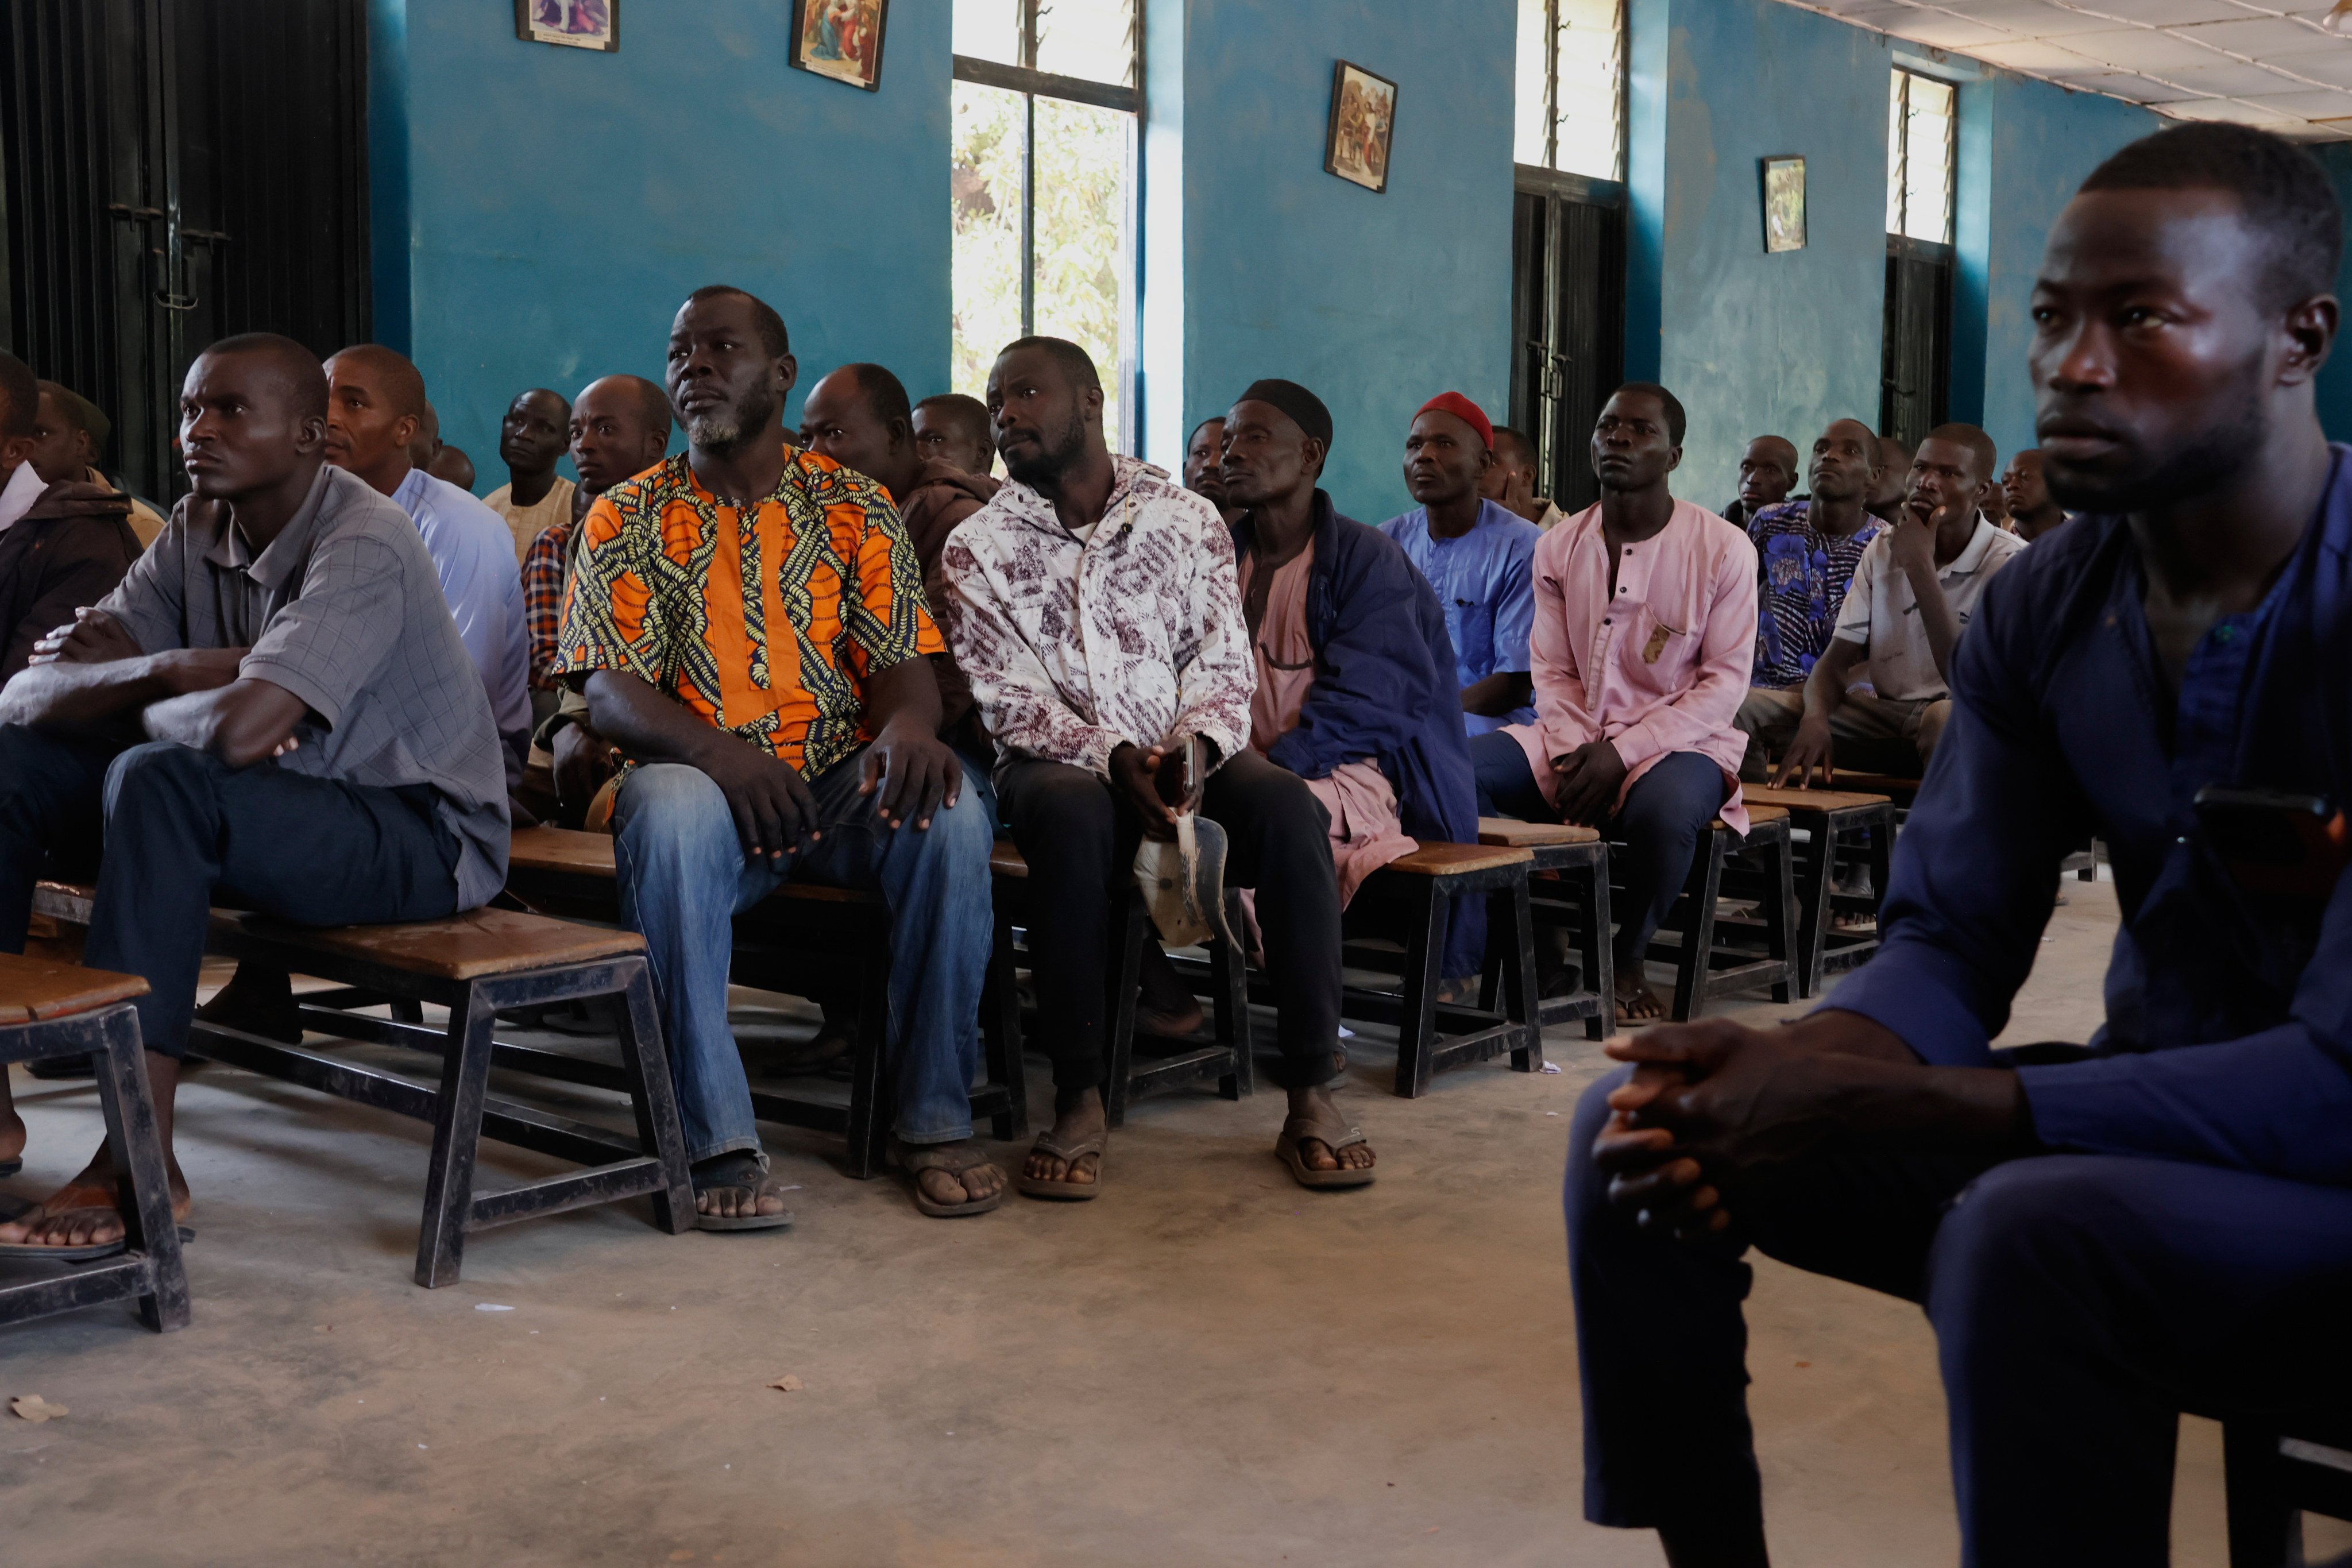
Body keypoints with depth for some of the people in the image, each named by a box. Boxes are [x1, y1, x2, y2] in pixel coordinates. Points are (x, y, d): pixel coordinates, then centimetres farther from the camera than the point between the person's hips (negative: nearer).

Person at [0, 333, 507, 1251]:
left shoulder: (363, 547, -21)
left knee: (161, 781, -33)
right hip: (269, 805, 9)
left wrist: (142, 682, -12)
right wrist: (171, 672, -21)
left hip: (420, 835, -8)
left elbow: (240, 728, -35)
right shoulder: (196, 531, 4)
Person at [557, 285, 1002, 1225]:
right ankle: (718, 1141, -32)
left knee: (947, 813, -30)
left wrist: (907, 726, -23)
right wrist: (715, 750, -25)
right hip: (701, 776, -1)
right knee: (669, 814, -36)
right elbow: (609, 690, -3)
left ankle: (936, 1120, -19)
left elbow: (900, 662, 4)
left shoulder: (853, 506, 12)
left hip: (843, 783, 1)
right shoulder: (627, 519, 8)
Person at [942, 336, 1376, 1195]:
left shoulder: (1188, 518, 9)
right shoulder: (978, 547, 5)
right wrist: (1113, 759, -22)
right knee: (1068, 811, -38)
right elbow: (1009, 701, -4)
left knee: (1284, 804, -30)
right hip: (1063, 762, -1)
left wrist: (1192, 751, -19)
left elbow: (1224, 664, 3)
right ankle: (1078, 1102, -31)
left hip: (1188, 758, 2)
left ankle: (1311, 1096, -25)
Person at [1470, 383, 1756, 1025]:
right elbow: (1552, 672, 7)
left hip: (1678, 744, -4)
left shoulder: (1723, 550, -6)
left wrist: (1622, 753, -18)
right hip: (1574, 739, 4)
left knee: (1662, 809, -39)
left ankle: (1629, 955, -9)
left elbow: (1725, 683, -9)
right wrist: (1575, 754, -13)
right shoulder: (1559, 547, 7)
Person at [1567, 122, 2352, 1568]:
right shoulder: (2044, 608, 0)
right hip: (2139, 1127, 7)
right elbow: (1947, 951, 0)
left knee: (2032, 1231, -36)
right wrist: (1787, 1072, -24)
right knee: (1643, 1122, -4)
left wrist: (1866, 1108, -30)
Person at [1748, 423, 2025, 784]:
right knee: (1751, 710, -14)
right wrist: (1815, 719, -21)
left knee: (1946, 718, -41)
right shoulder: (1882, 550, 9)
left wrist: (1919, 567, -21)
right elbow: (1836, 660, 3)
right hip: (1885, 712, 5)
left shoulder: (2013, 562, -10)